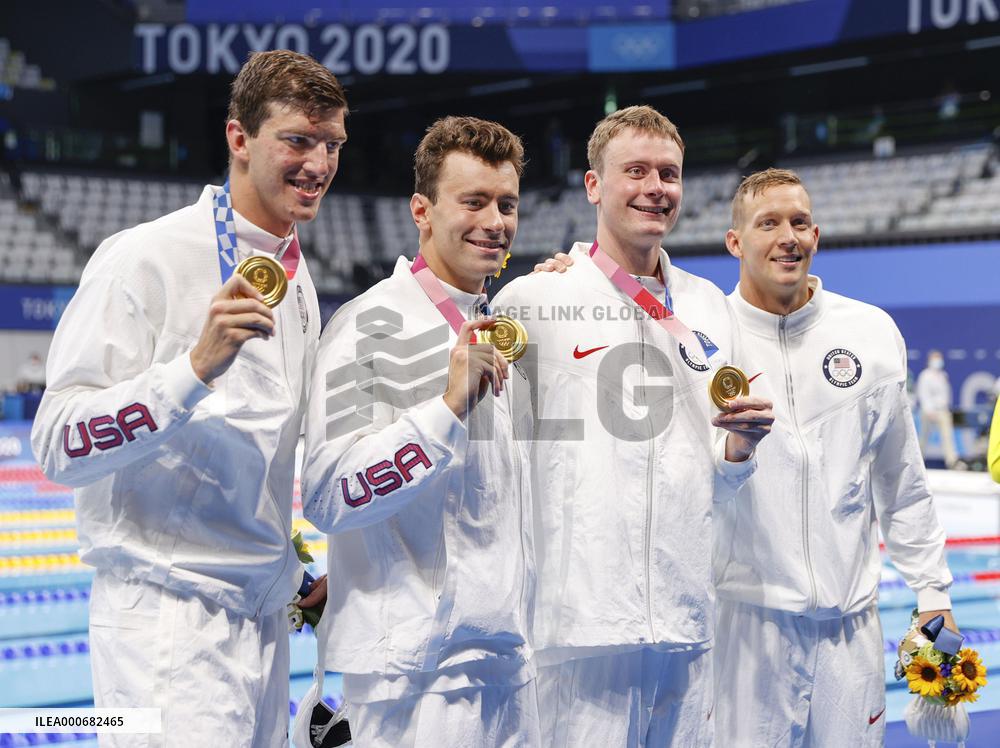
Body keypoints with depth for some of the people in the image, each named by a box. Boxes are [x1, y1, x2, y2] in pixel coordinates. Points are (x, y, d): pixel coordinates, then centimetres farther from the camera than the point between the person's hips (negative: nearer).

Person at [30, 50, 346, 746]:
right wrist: (198, 365, -29)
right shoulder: (146, 258, -13)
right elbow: (58, 445, -19)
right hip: (168, 617, -7)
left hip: (267, 612, 8)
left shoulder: (298, 275, 12)